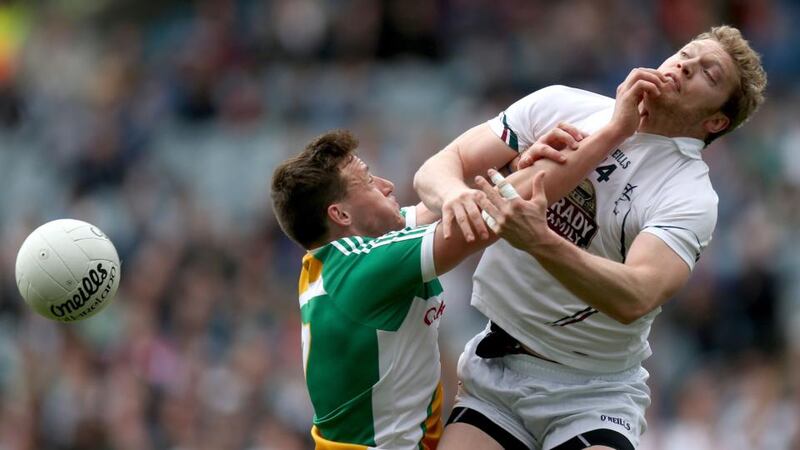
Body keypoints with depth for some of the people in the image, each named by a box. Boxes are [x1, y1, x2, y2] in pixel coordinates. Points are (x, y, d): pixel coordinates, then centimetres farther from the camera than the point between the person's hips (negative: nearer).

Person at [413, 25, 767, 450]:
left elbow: (635, 298, -30)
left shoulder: (690, 195, -13)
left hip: (594, 395, -3)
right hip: (492, 370, 3)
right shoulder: (559, 105, -1)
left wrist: (540, 242, -45)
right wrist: (454, 194, -27)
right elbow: (438, 166, -2)